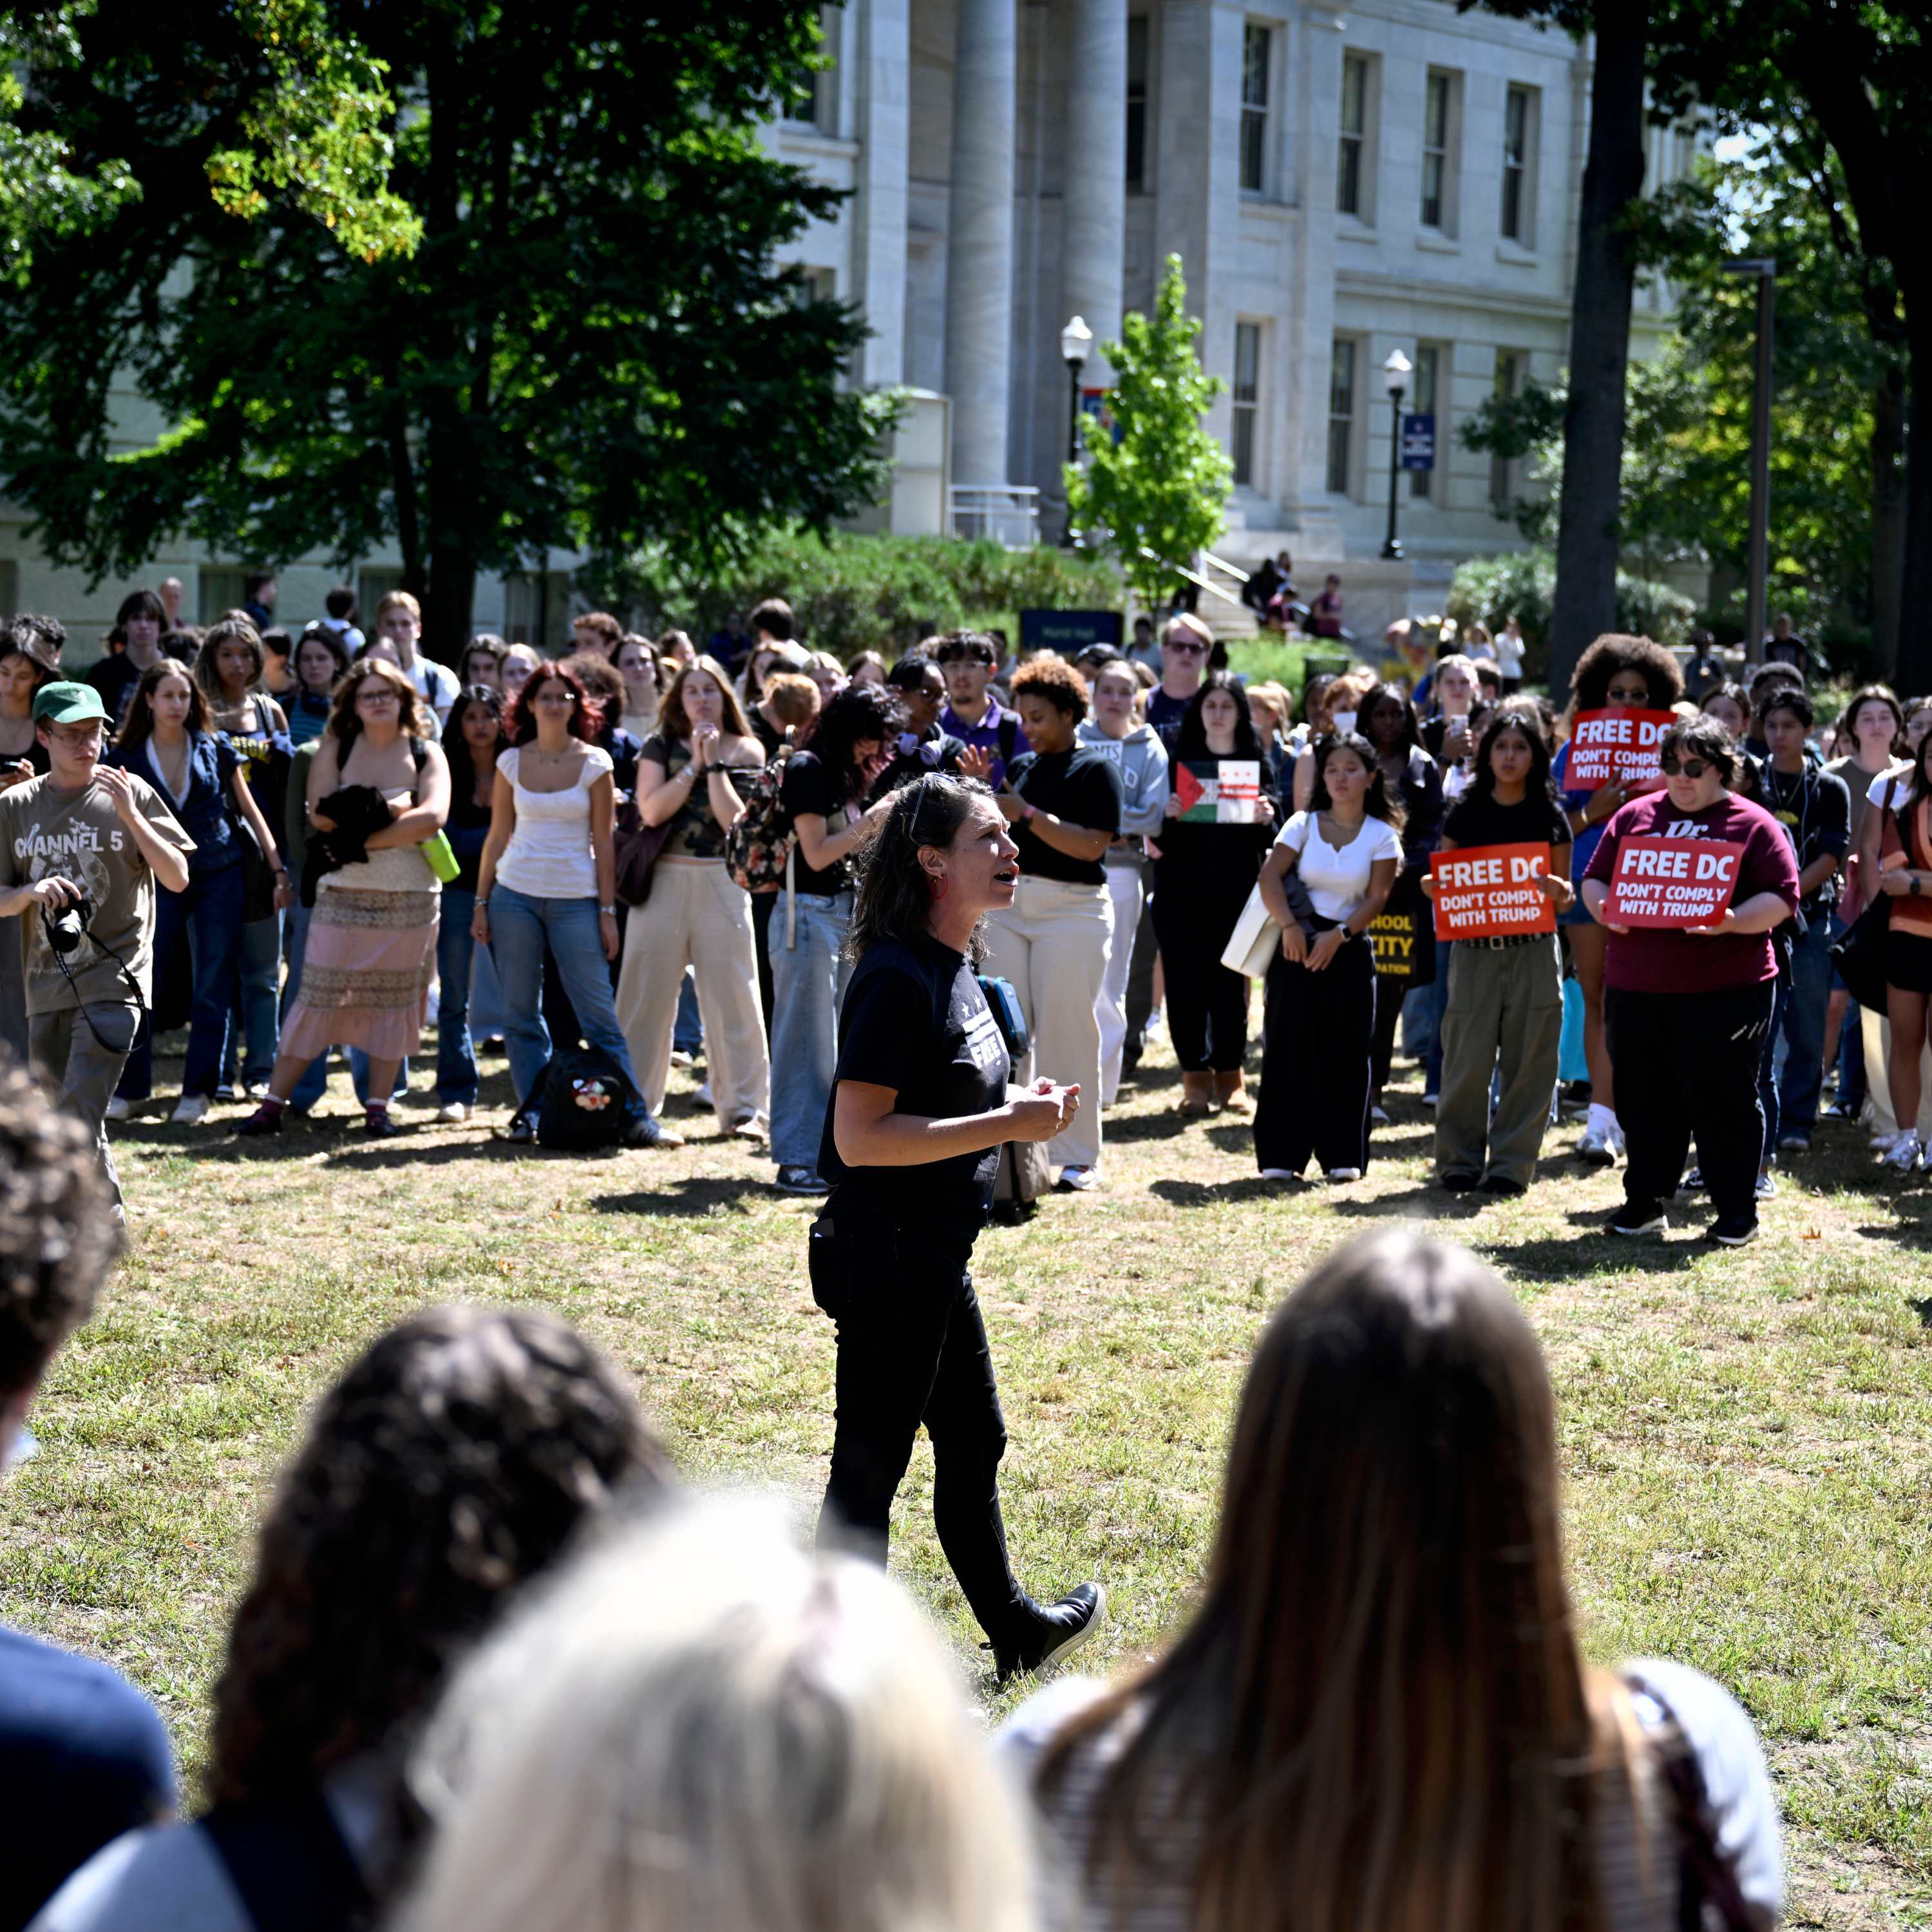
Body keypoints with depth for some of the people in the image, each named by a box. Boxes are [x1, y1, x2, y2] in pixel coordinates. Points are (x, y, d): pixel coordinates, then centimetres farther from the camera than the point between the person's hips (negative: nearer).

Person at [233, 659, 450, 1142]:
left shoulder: (428, 755, 4)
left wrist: (362, 839, -14)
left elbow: (432, 819, -12)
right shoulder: (335, 749, 5)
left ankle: (378, 1107, 13)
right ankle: (272, 1105, 3)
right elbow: (321, 813, -8)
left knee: (395, 1000, 5)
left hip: (409, 898, 1)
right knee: (318, 996, -1)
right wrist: (393, 808, -10)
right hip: (342, 896, -1)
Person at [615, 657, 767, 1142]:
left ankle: (744, 1108, 6)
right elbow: (651, 809, -9)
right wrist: (693, 765, -10)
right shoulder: (661, 747, 5)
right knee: (648, 995, 3)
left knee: (733, 996, 0)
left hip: (723, 883, 0)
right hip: (665, 879, 0)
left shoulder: (746, 752, 5)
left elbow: (737, 821, -7)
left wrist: (715, 766, -10)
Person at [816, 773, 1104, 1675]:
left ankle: (1015, 1633, 39)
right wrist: (1007, 1126, -23)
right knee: (870, 1466, 0)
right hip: (886, 1252, -10)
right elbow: (859, 1136, -25)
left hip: (936, 1253, 10)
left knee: (974, 1441, 23)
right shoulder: (898, 977, -20)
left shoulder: (955, 966, 10)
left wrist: (1020, 1108, 5)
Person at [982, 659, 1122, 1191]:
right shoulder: (1019, 766, 14)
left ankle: (1075, 1158, 5)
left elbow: (1092, 844, -14)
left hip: (1071, 908, -6)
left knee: (1067, 1035, -3)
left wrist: (1027, 813, -16)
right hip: (1006, 904, 6)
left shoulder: (1097, 768, -3)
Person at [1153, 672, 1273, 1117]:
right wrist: (1167, 817, -15)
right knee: (1185, 983, -1)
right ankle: (1196, 1078, 10)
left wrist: (1265, 821, -15)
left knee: (1229, 985, -2)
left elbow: (1272, 838, 5)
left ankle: (1230, 1078, 11)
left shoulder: (1256, 762, 7)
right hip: (1181, 891, 1)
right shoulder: (1179, 759, 7)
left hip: (1235, 891, -1)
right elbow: (1161, 837, 5)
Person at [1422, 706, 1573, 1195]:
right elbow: (1442, 880, 11)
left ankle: (1511, 1165, 9)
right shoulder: (1466, 812, 7)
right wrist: (1432, 888, -12)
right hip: (1474, 948, 0)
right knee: (1467, 1058, -2)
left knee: (1527, 1062, 1)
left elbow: (1565, 892, 9)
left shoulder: (1550, 816, 7)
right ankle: (1459, 1161, 10)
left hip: (1533, 950, 0)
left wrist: (1557, 890, -14)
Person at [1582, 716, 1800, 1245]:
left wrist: (1732, 922, -21)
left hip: (1724, 988, -4)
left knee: (1724, 1100, 0)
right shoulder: (1634, 816, 13)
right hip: (1635, 987, 4)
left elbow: (1782, 897, -5)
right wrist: (1607, 911, -7)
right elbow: (1595, 879, 15)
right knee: (1643, 1099, 10)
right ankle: (1644, 1204, 21)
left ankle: (1737, 1211, 10)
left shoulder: (1753, 824, 1)